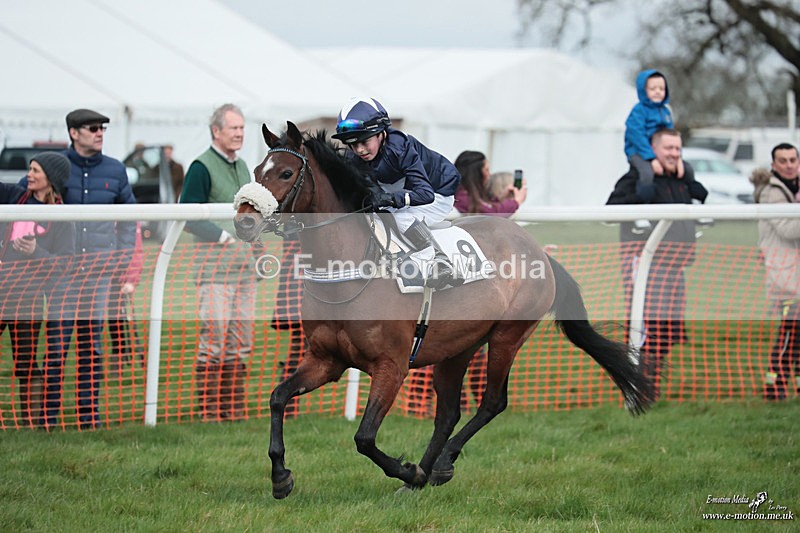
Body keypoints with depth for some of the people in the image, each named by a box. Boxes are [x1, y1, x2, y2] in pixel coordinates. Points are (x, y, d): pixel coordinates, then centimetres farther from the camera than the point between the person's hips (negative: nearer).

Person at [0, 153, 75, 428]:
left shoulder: (63, 220, -2)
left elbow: (65, 263, -6)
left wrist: (36, 252, -20)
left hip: (28, 298, -4)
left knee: (26, 365, -1)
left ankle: (32, 422, 8)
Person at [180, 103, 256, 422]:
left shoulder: (242, 167, 18)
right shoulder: (202, 167, -7)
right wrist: (223, 236, -17)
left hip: (245, 263, 8)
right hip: (216, 263, -8)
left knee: (241, 338, 8)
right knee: (214, 337, -10)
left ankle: (234, 408, 14)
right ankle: (207, 410, -7)